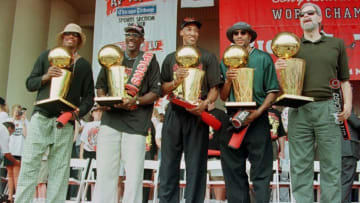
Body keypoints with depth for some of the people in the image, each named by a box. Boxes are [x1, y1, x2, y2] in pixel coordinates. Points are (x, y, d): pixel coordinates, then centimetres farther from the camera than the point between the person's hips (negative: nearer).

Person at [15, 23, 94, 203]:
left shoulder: (84, 65, 16)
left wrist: (79, 111, -7)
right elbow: (30, 83, 13)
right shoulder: (47, 56, 15)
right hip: (41, 116, 0)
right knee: (30, 163, -6)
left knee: (60, 167, -1)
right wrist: (45, 77, -8)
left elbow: (89, 96, 13)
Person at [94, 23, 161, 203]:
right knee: (105, 170, 0)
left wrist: (136, 101, -14)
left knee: (134, 173, -3)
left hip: (136, 123, -2)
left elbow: (155, 92, 3)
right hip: (110, 119, 2)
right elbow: (100, 85, 17)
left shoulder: (149, 60, 9)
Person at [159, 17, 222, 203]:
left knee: (196, 164, -2)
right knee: (169, 162, 3)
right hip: (174, 113, 2)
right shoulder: (170, 58, 17)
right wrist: (176, 82, -6)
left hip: (197, 115, -2)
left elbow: (214, 88, 2)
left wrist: (205, 103, -17)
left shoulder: (208, 58, 10)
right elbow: (163, 89, 14)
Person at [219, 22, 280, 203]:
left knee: (261, 172, -2)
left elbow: (273, 92, 0)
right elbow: (223, 97, 12)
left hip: (257, 119, -3)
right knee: (233, 170, 7)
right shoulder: (226, 62, 13)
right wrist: (228, 80, -7)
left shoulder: (263, 58, 5)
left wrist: (257, 113, -13)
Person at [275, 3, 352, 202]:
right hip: (299, 110, 0)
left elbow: (344, 79, 14)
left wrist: (348, 103, -1)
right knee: (300, 166, 2)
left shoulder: (337, 44, 15)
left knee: (331, 165, 2)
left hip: (328, 109, 0)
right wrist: (277, 69, -8)